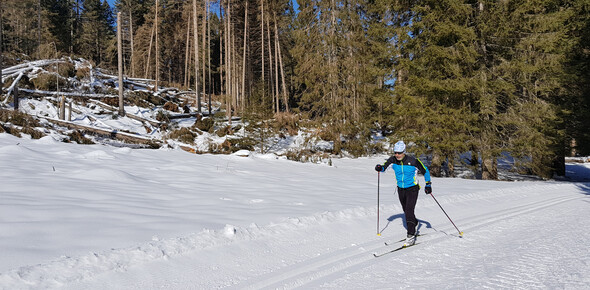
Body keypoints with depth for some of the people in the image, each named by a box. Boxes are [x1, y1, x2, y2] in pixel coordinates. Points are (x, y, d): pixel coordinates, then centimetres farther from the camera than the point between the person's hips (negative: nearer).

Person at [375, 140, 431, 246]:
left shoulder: (413, 161, -20)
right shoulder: (393, 160, -10)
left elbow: (425, 171, -6)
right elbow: (384, 167, 2)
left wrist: (428, 184, -7)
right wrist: (380, 168, -22)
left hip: (412, 189, -5)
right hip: (401, 189, 5)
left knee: (409, 211, -17)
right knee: (406, 211, 18)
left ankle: (411, 236, -10)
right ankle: (415, 224, 46)